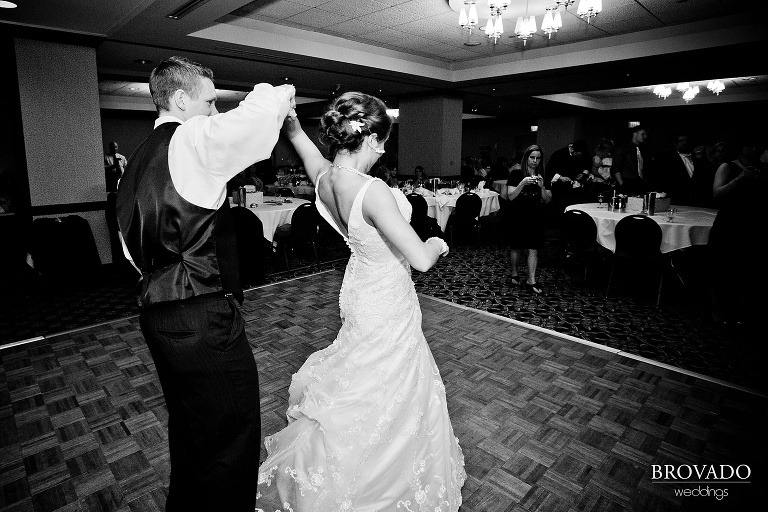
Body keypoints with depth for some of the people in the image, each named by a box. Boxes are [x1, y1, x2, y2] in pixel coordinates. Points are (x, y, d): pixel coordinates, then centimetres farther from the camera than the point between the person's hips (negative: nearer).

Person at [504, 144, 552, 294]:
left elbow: (548, 199, 5)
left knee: (534, 248, -1)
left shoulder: (543, 176, 8)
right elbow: (511, 196, -10)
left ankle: (531, 280, 2)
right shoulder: (516, 174, -2)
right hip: (518, 217, -2)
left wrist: (542, 186, -12)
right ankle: (514, 274, 26)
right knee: (516, 247, 6)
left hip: (536, 217, 3)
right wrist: (523, 183, -22)